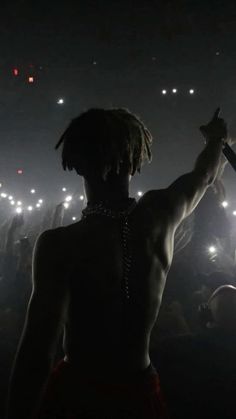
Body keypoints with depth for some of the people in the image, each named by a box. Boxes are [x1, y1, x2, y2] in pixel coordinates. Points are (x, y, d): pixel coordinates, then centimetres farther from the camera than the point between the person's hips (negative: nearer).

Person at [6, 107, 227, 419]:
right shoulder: (161, 214, -11)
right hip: (139, 392, 3)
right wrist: (216, 137, 30)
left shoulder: (58, 243, -24)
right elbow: (204, 175, 11)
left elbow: (37, 354, -27)